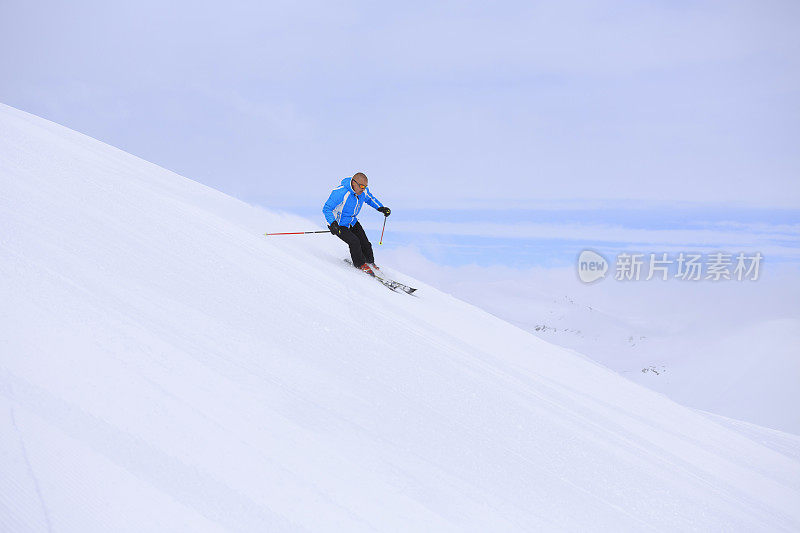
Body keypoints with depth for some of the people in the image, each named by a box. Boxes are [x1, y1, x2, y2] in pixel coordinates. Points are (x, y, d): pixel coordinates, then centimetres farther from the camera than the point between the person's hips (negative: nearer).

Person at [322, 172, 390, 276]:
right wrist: (333, 224, -43)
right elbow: (326, 209, -30)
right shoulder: (340, 193, -34)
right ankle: (360, 264, 1)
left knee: (365, 243, 2)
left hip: (352, 222, 6)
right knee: (354, 242, -20)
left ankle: (370, 263, 25)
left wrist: (381, 208, -1)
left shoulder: (363, 190, -12)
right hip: (338, 224, -6)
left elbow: (370, 198, 13)